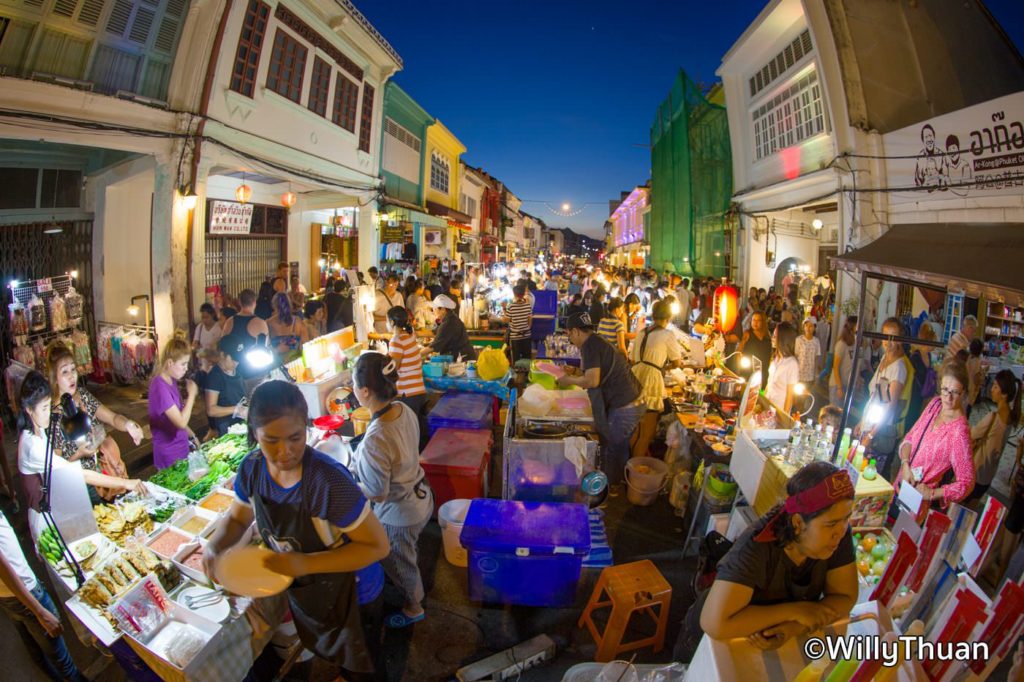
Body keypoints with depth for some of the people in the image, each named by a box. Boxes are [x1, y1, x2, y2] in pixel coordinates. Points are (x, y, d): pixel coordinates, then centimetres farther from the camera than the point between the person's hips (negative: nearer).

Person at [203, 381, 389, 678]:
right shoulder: (252, 468, -19)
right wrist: (214, 547, -20)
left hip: (334, 591, -5)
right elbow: (237, 517, 0)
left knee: (349, 657, 26)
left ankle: (353, 675, 58)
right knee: (316, 643, 35)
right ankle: (336, 666, 66)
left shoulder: (329, 481, -38)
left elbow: (377, 546, -33)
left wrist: (306, 563, -39)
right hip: (292, 586, 5)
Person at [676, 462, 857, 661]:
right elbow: (715, 624, -39)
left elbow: (845, 598, -11)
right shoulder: (755, 548, -34)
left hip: (775, 641, 3)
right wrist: (794, 611, -31)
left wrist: (795, 627, -27)